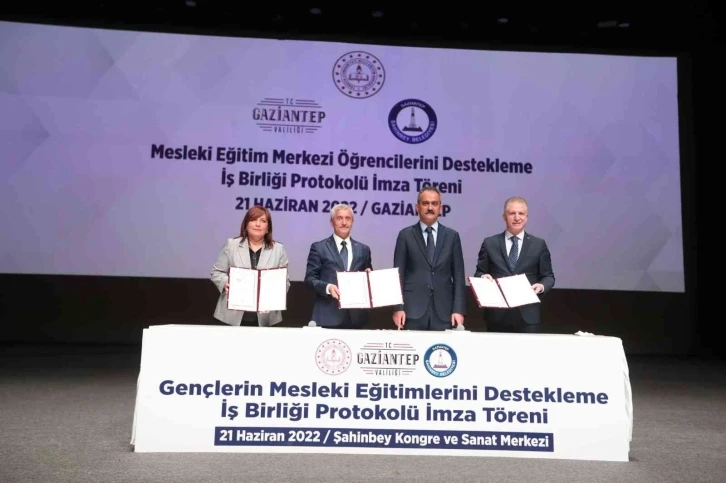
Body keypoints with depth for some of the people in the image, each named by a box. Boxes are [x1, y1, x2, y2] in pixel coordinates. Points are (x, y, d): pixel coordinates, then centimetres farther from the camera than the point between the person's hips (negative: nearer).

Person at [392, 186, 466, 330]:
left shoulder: (452, 236, 8)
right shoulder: (405, 235, 4)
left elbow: (458, 275, 6)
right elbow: (399, 274, 2)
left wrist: (459, 309, -3)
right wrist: (398, 308, -7)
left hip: (444, 310, 1)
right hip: (413, 309, -1)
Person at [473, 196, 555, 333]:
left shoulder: (539, 244, 8)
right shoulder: (489, 243, 7)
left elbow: (548, 276, 10)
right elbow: (479, 272, 9)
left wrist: (542, 286, -11)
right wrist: (483, 277, -13)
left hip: (527, 315, 0)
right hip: (497, 315, 0)